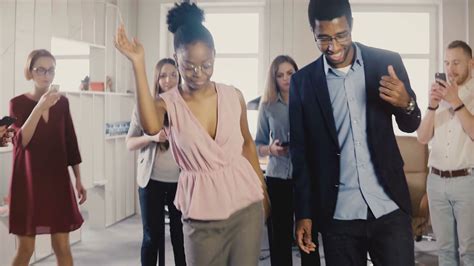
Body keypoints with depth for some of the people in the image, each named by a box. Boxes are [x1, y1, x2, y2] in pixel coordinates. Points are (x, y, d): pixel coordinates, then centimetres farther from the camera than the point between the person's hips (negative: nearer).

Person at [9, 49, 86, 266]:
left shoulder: (62, 102, 6)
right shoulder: (18, 103, -4)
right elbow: (21, 141, -18)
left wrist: (78, 180, 8)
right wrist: (40, 107, -26)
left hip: (58, 179, 3)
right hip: (28, 180, -3)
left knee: (62, 246, 4)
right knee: (25, 248, 3)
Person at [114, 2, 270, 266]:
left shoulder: (233, 96, -2)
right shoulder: (167, 104, -9)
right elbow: (151, 127, -33)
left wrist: (262, 188, 18)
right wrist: (138, 65, -31)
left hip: (247, 206, 2)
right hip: (201, 217, -1)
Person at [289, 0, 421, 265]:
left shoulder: (387, 62, -1)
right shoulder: (302, 81, -1)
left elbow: (411, 125, 8)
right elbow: (300, 152, 3)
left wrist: (406, 103, -14)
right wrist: (304, 213, 1)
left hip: (389, 206, 0)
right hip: (338, 214, 0)